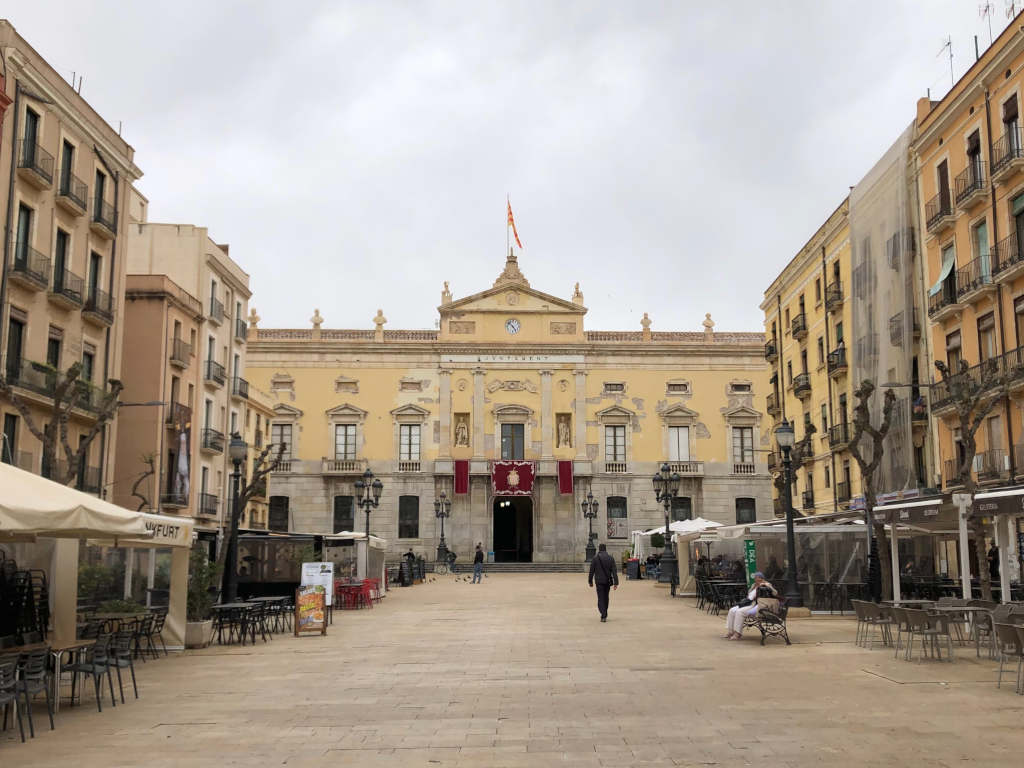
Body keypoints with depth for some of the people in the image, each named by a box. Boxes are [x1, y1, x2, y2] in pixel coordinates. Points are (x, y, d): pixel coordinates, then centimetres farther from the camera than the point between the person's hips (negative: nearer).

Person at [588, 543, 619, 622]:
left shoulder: (595, 558, -6)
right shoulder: (611, 558, 1)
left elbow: (591, 571, -3)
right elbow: (614, 571, -4)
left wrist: (590, 581, 8)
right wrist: (616, 583, -4)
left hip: (599, 581, -3)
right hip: (608, 581, 3)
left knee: (601, 598, -1)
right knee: (606, 597, 18)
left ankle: (603, 616, -13)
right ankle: (605, 614, 28)